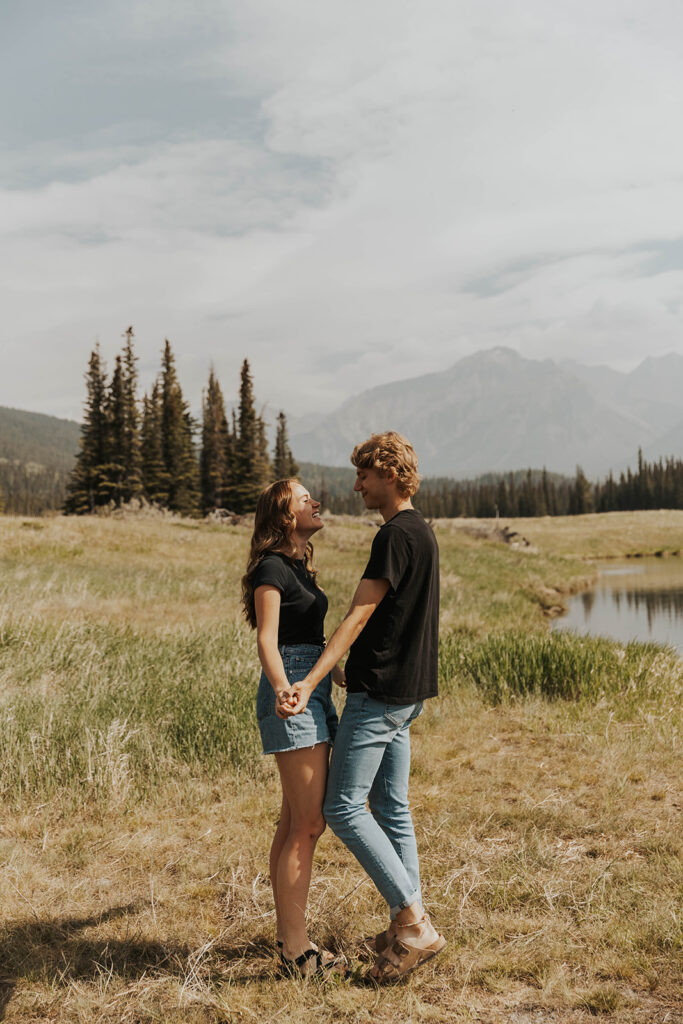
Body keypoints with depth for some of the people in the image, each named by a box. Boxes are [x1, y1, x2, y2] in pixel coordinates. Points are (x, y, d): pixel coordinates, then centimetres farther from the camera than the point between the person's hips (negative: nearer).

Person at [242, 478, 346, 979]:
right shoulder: (271, 568, -10)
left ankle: (288, 935, 21)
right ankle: (297, 948, 1)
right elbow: (267, 639, -18)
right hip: (292, 693, -10)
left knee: (296, 821, 12)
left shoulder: (298, 567, 18)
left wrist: (339, 674, 37)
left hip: (313, 689, 10)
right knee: (309, 824, -7)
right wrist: (283, 687, -33)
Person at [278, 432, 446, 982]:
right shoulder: (422, 531, 14)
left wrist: (309, 683, -24)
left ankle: (414, 922, -2)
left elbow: (358, 616, -22)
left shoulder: (397, 535, -17)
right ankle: (410, 925, 20)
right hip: (406, 690, 10)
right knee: (392, 808, 14)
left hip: (380, 692, -10)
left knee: (344, 807, -4)